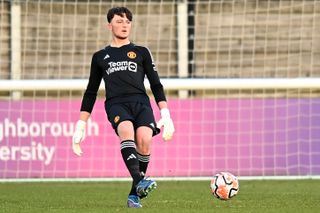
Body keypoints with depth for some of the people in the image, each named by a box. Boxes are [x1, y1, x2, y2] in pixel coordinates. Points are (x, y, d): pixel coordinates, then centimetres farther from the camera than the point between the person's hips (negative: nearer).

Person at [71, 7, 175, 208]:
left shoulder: (141, 52, 22)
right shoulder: (100, 57, 24)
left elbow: (156, 85, 18)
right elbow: (91, 93, 27)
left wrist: (166, 116, 6)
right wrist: (81, 126, 20)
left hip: (140, 102, 0)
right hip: (116, 103, 0)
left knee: (144, 139, -30)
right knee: (127, 130, -36)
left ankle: (134, 195, -17)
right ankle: (139, 181, -53)